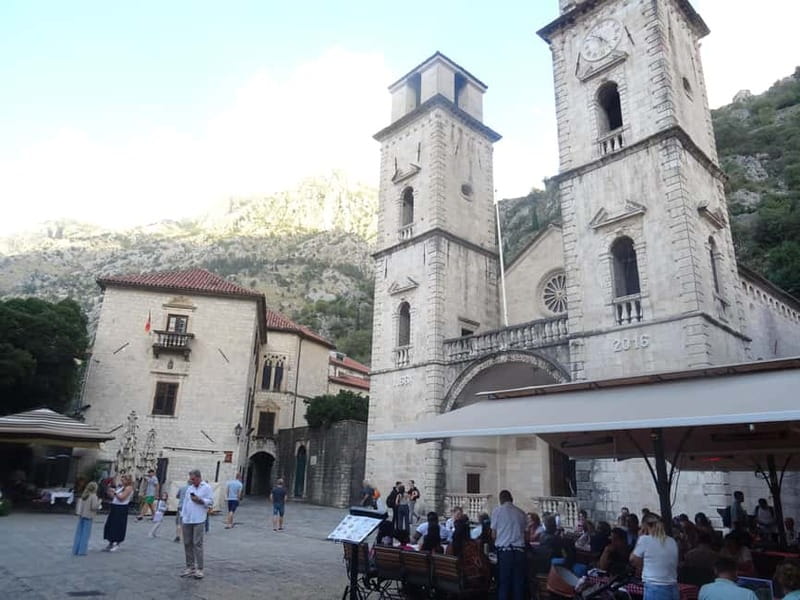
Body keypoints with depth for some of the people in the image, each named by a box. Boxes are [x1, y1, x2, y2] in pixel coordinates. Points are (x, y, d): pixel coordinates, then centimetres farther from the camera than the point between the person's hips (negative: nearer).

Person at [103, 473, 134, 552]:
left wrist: (114, 492, -16)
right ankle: (111, 543, 23)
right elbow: (112, 497, 17)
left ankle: (116, 544, 8)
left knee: (118, 526, -3)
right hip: (114, 507, 8)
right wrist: (109, 489, 4)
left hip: (121, 509, -8)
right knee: (110, 525, 11)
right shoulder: (119, 487, 14)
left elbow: (121, 498, -18)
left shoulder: (128, 488, -10)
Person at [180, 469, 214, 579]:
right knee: (187, 543, 8)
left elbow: (211, 501, -4)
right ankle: (190, 567, 18)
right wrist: (182, 516, 14)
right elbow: (185, 502, 19)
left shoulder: (207, 488, 0)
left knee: (197, 544, -7)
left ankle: (199, 569, -2)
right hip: (187, 520, 6)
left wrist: (200, 500, -16)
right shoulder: (189, 488, 17)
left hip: (199, 521, -6)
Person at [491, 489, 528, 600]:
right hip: (519, 551, 3)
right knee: (519, 583, 10)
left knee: (503, 583, 5)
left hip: (504, 550, -3)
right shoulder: (521, 513, 10)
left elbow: (494, 534, 3)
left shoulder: (497, 510, 1)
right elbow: (523, 532, 10)